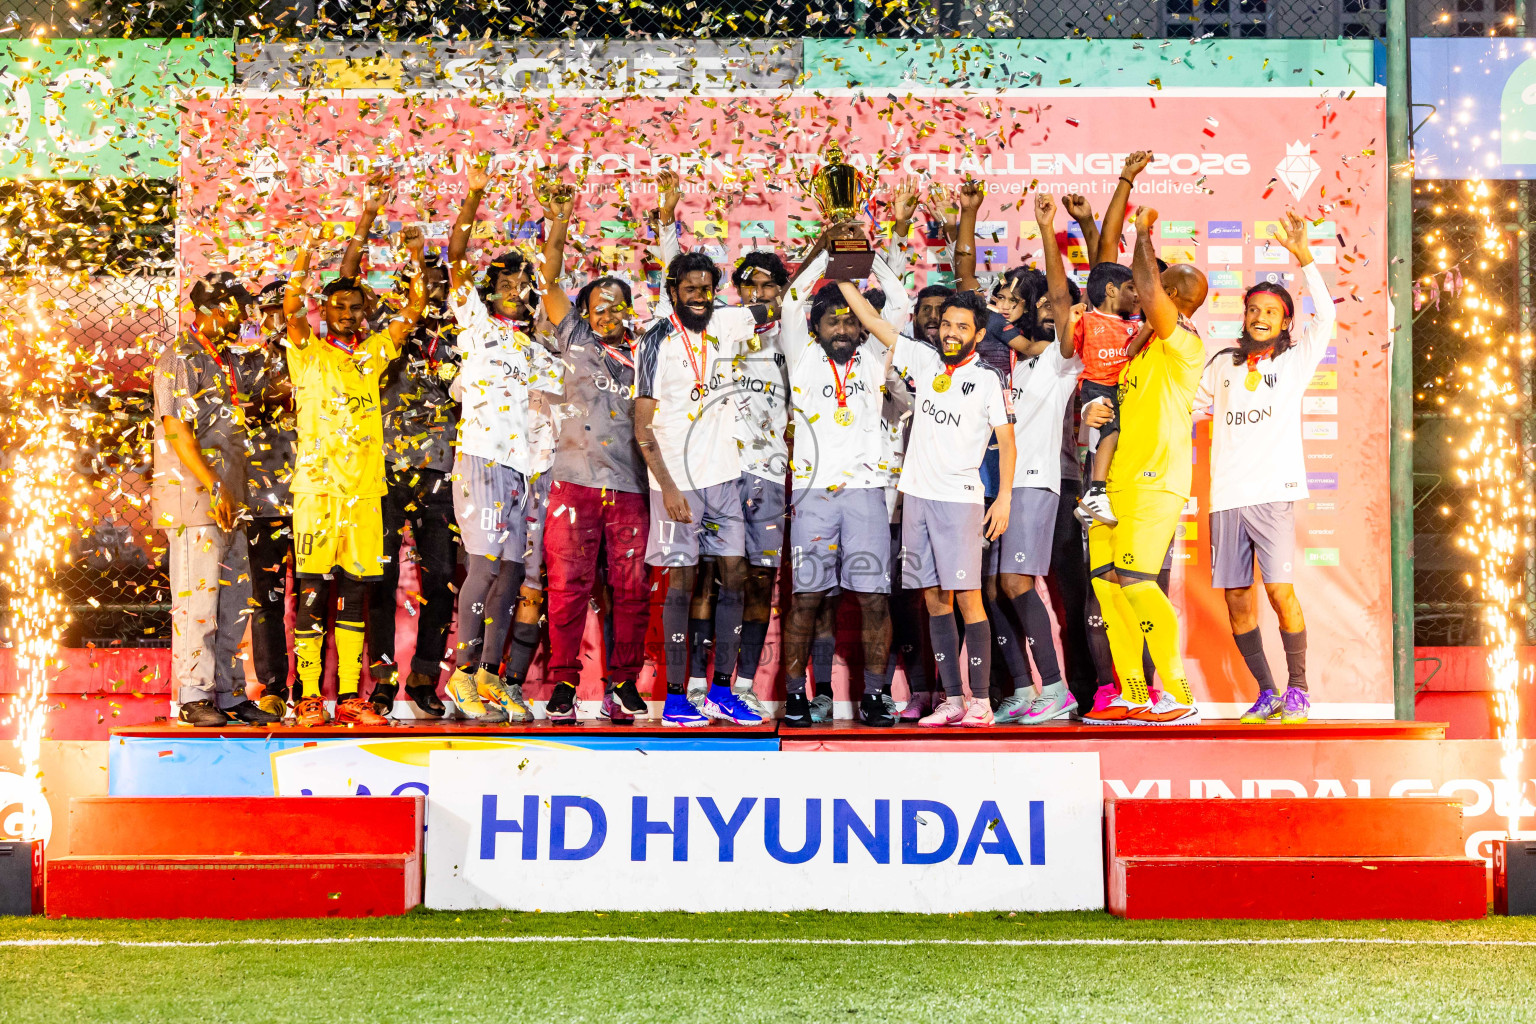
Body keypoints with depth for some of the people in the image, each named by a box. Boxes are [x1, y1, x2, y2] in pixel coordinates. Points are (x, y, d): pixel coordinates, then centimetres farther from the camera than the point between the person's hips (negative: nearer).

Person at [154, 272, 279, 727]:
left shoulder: (222, 361, 20)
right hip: (192, 500, -9)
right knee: (196, 600, -7)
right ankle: (194, 697, -4)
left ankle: (229, 694, 13)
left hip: (229, 502, 9)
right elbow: (176, 430, -15)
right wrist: (214, 487, -19)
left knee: (234, 601, 8)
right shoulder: (177, 359, -6)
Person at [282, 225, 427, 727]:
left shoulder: (372, 353, 16)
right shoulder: (309, 353, 5)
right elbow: (292, 307, -11)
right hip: (317, 484, -4)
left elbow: (413, 311, 13)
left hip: (364, 488, 4)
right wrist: (305, 252, -21)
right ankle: (308, 697, -2)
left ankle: (349, 697, 8)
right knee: (312, 591, -4)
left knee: (355, 591, 5)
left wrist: (418, 258, 2)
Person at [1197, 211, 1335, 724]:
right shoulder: (1221, 365, 19)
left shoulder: (1294, 362, 9)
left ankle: (1297, 690, -2)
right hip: (1226, 495, 4)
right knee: (1237, 599, 1)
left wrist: (1303, 256, -11)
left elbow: (1326, 315, -4)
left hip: (1273, 491, -4)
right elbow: (1185, 403, 29)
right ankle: (1266, 693, 12)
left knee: (1279, 590, -14)